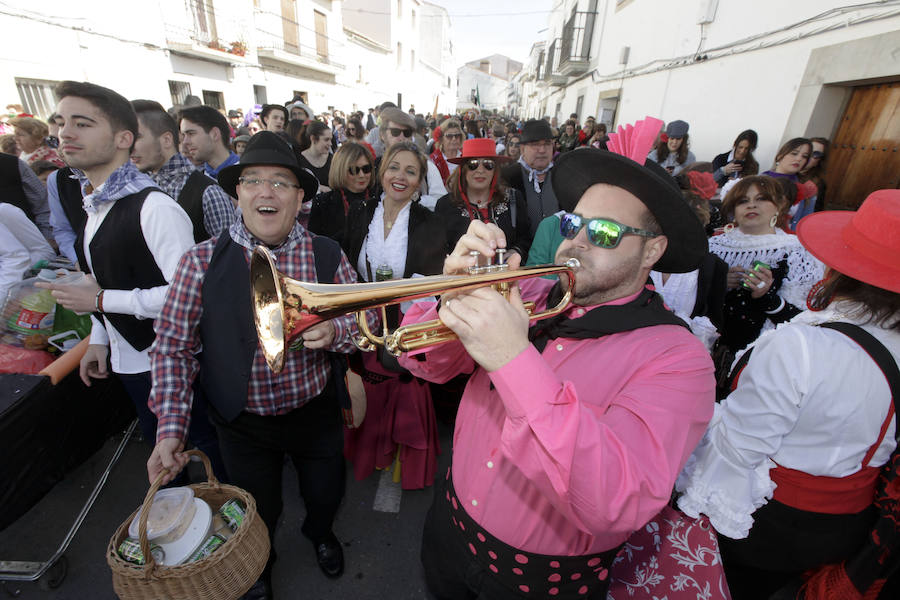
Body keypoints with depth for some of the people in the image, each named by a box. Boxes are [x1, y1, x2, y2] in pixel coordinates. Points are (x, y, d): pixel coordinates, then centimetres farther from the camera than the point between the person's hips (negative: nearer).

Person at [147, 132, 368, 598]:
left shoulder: (328, 257, -11)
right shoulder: (202, 261, -13)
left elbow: (361, 323, -5)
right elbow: (173, 348, -9)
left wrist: (333, 331, -27)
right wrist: (170, 428, -14)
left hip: (315, 413, 1)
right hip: (241, 421, 0)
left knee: (325, 495, 25)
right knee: (258, 512, 24)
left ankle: (319, 532, 62)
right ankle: (259, 561, 61)